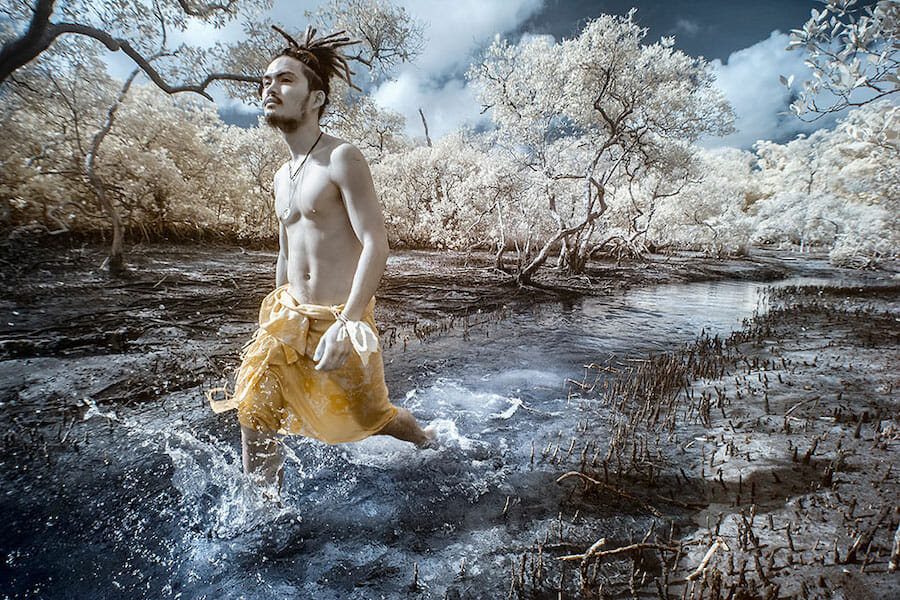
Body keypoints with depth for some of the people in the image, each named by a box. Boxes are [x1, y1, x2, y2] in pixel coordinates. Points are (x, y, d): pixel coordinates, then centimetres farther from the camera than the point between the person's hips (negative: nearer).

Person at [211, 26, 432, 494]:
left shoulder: (343, 159, -13)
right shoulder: (282, 176, 11)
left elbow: (375, 245, -22)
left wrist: (345, 325, -29)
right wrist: (276, 323, 22)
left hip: (341, 317, -6)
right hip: (291, 315, 7)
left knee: (366, 417, 10)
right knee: (254, 405, -2)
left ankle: (427, 440, 41)